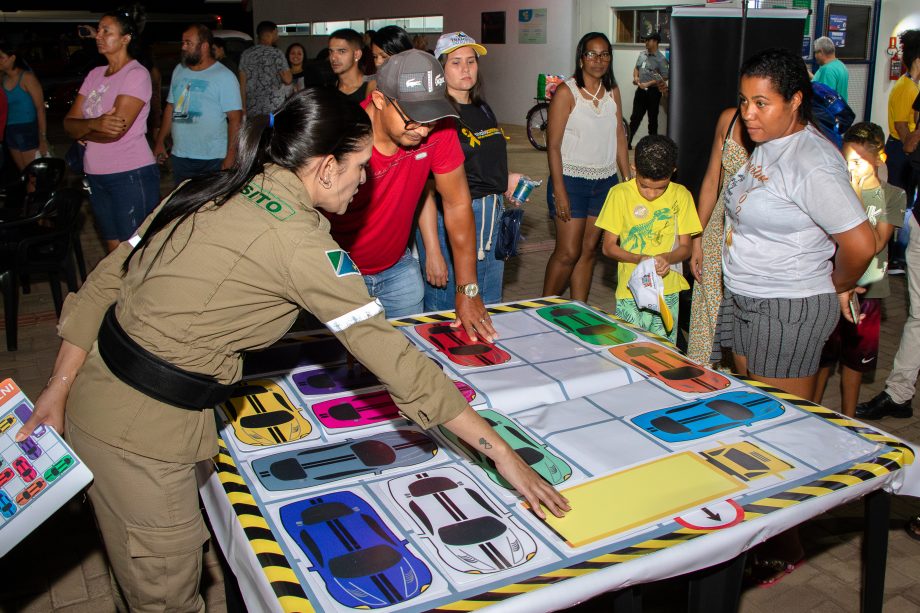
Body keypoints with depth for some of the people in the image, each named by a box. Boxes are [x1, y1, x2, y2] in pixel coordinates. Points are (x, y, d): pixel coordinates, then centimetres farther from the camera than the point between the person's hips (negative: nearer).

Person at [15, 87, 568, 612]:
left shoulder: (207, 192, 4)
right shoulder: (299, 240, -20)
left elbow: (107, 281, 5)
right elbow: (393, 356, -21)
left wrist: (60, 390, 12)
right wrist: (501, 450, -14)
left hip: (97, 388, 8)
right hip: (143, 428, -8)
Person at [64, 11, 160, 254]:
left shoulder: (136, 74, -9)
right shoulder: (95, 74, 11)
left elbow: (116, 131, -18)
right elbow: (69, 123, 4)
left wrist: (82, 132, -1)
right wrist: (94, 124, -17)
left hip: (131, 173, -7)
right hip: (96, 175, 7)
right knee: (113, 248, 14)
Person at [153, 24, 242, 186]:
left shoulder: (224, 76, -7)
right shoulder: (179, 70, 12)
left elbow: (235, 119, -11)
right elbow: (170, 108, 19)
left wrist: (230, 157, -18)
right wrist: (160, 142, 13)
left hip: (212, 160, -6)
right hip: (179, 157, 6)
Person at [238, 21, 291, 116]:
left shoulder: (246, 54, 8)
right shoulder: (276, 53, -6)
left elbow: (242, 84, 7)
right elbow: (288, 80, -9)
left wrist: (244, 108, 11)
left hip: (252, 111, 5)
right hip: (274, 111, -5)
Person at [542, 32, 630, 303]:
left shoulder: (612, 91, 8)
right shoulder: (566, 92, -9)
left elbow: (620, 138, 12)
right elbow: (553, 145, -12)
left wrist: (628, 179, 7)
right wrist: (559, 191, -16)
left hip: (605, 182, 6)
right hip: (572, 180, -5)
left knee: (589, 250, 9)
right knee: (568, 252, -6)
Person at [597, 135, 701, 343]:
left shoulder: (681, 196, 1)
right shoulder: (620, 194, -4)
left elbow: (685, 247, 4)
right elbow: (608, 246, -2)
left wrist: (667, 258, -18)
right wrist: (640, 259, -19)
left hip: (668, 290, 2)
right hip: (631, 291, -1)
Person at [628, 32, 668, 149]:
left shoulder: (661, 59, -11)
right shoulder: (642, 54, 8)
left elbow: (664, 77, -13)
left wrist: (648, 84, -18)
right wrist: (635, 77, 0)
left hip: (653, 91, -5)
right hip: (641, 90, 6)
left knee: (652, 119, 5)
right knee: (635, 117, 8)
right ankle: (627, 142, 14)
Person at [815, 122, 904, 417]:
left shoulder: (892, 195, -2)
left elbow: (876, 243, -13)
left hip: (867, 288, 0)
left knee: (855, 356, 12)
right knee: (823, 352, 5)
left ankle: (847, 420, 26)